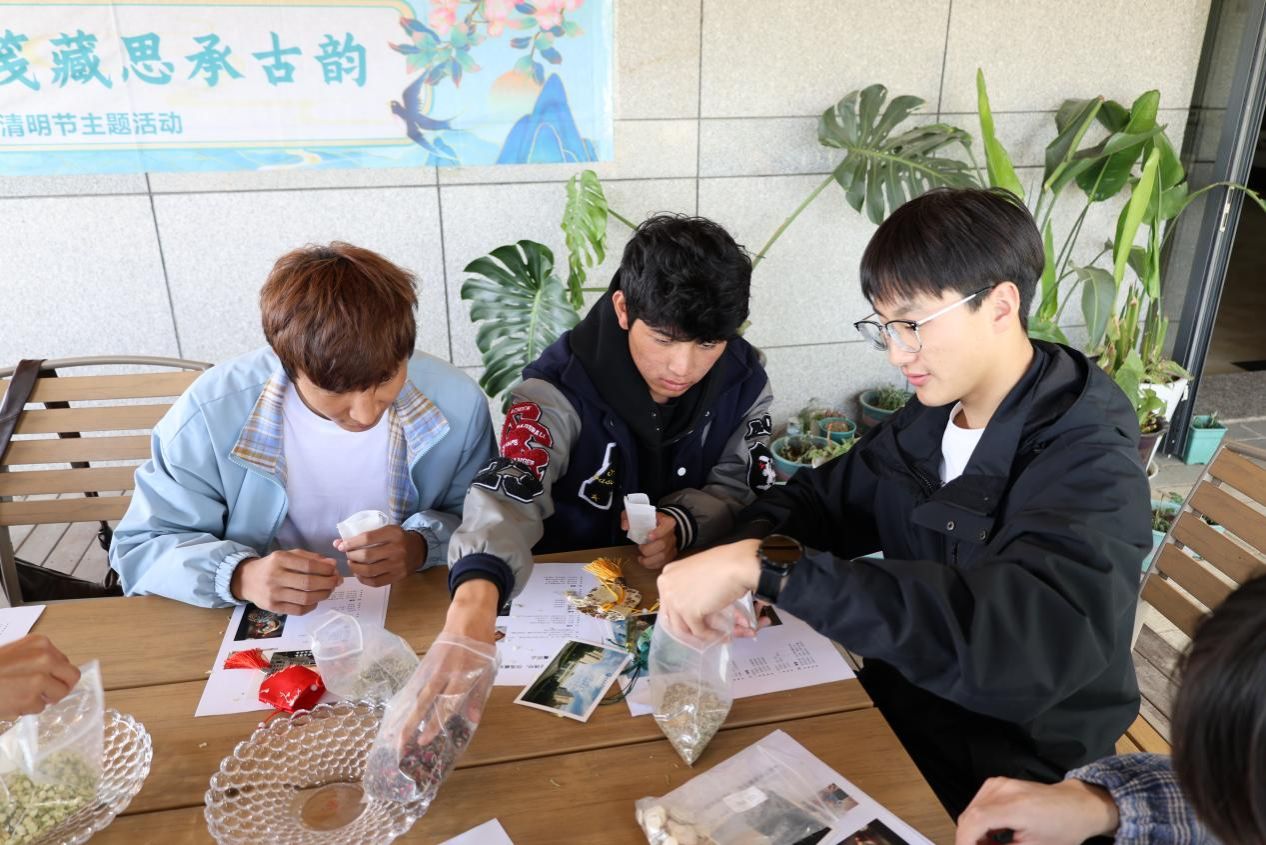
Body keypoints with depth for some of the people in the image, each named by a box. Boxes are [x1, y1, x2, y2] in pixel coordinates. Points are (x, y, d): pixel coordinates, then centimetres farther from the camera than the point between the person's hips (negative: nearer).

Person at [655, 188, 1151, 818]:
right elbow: (812, 500, 7)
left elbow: (1025, 635, -40)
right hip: (895, 713, 6)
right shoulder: (925, 423, -2)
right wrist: (749, 552, -16)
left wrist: (768, 568, -42)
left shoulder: (1090, 464, -23)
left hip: (1010, 781, -5)